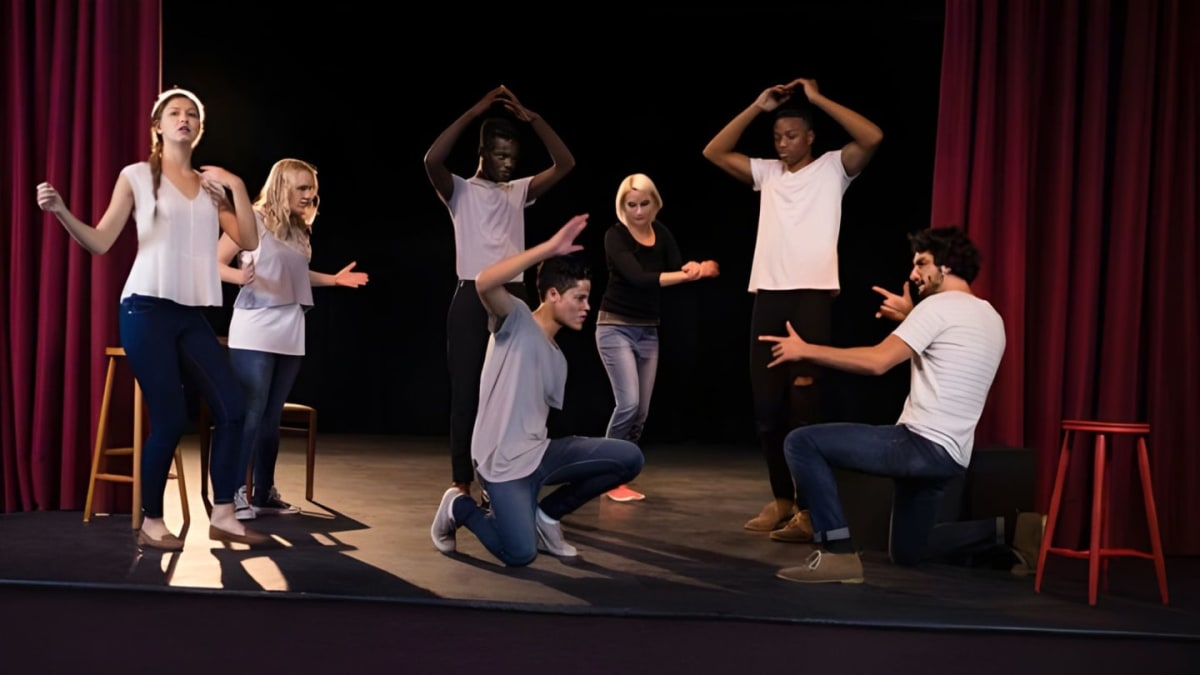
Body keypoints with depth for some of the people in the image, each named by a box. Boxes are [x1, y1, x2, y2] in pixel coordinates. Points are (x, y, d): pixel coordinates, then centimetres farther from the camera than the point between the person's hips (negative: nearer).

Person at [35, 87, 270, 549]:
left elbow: (249, 242, 5)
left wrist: (237, 186, -1)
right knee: (170, 419, -8)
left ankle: (222, 517, 7)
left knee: (232, 408, -2)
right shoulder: (137, 176, 2)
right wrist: (61, 213, -21)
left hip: (192, 314, 5)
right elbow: (100, 243, -4)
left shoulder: (211, 186, 14)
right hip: (147, 309, -5)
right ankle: (151, 524, 8)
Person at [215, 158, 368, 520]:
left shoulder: (301, 230, 13)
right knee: (251, 414, -9)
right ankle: (234, 494, -3)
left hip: (291, 332, 7)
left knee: (272, 416, 9)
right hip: (254, 332, -6)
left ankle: (264, 493, 15)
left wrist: (333, 279, 15)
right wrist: (240, 276, -27)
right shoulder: (253, 220, -6)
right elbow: (214, 263, -8)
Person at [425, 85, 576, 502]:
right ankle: (461, 483, 6)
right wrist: (473, 113, -14)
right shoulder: (460, 191, 4)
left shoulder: (519, 191, 14)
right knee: (467, 393, -1)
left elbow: (565, 164, 5)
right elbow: (432, 161, -17)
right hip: (472, 299, -4)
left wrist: (532, 118, -2)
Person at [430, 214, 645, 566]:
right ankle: (458, 507, 11)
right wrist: (550, 247, -27)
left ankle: (546, 514, 9)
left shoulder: (558, 360, 17)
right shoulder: (516, 320, -5)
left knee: (629, 458, -7)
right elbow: (484, 283, -26)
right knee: (520, 554, -19)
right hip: (503, 463, -7)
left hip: (540, 453, 7)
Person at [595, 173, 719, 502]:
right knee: (628, 403, -17)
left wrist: (692, 267, -32)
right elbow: (638, 276, -28)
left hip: (649, 331, 6)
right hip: (616, 328, -6)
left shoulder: (662, 233, 4)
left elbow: (676, 269, -8)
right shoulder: (615, 235, -13)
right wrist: (687, 274, -38)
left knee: (641, 413, 5)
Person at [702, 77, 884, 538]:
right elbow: (713, 152, 13)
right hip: (768, 295, 5)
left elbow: (873, 137, -12)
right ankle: (782, 499, 16)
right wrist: (756, 107, 7)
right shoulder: (767, 172, 16)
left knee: (804, 402, -9)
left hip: (813, 295, -5)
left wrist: (817, 98, -8)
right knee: (767, 404, 6)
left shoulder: (832, 168, 4)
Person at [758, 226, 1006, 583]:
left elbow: (877, 361, -18)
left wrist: (805, 350, -11)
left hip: (922, 444, -10)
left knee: (802, 442, -13)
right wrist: (911, 319, 32)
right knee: (906, 556, 25)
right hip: (950, 456, 10)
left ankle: (838, 553, -17)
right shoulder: (991, 320, 18)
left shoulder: (939, 304, -9)